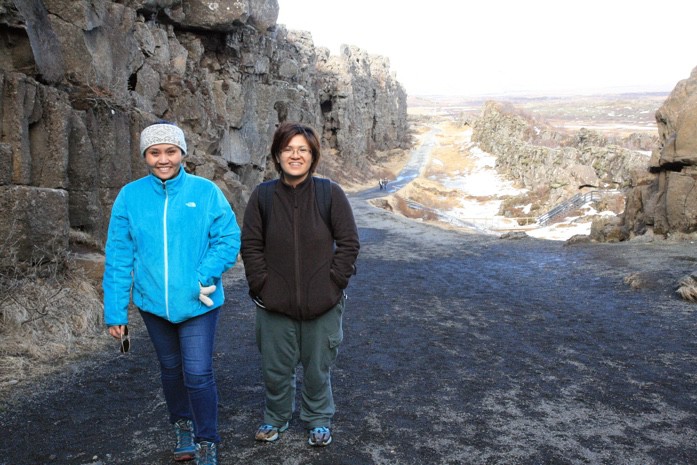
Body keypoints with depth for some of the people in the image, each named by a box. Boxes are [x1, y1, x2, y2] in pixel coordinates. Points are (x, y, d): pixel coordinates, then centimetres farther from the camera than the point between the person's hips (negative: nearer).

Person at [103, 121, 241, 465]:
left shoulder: (206, 192, -9)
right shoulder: (130, 196, -4)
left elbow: (229, 239, -9)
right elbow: (119, 257, -3)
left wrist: (203, 277, -21)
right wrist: (115, 311, -3)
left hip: (197, 303, -2)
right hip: (153, 302, 3)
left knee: (198, 374, -1)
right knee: (170, 369, 20)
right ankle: (182, 426, 44)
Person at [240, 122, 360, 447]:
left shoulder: (331, 194, -8)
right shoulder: (262, 196, -4)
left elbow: (349, 243, -4)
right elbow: (250, 246, 1)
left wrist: (333, 283, -8)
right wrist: (261, 285, -4)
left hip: (322, 304, -1)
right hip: (275, 304, 1)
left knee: (318, 368, 14)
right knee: (275, 368, 15)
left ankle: (318, 420, 38)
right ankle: (275, 418, 41)